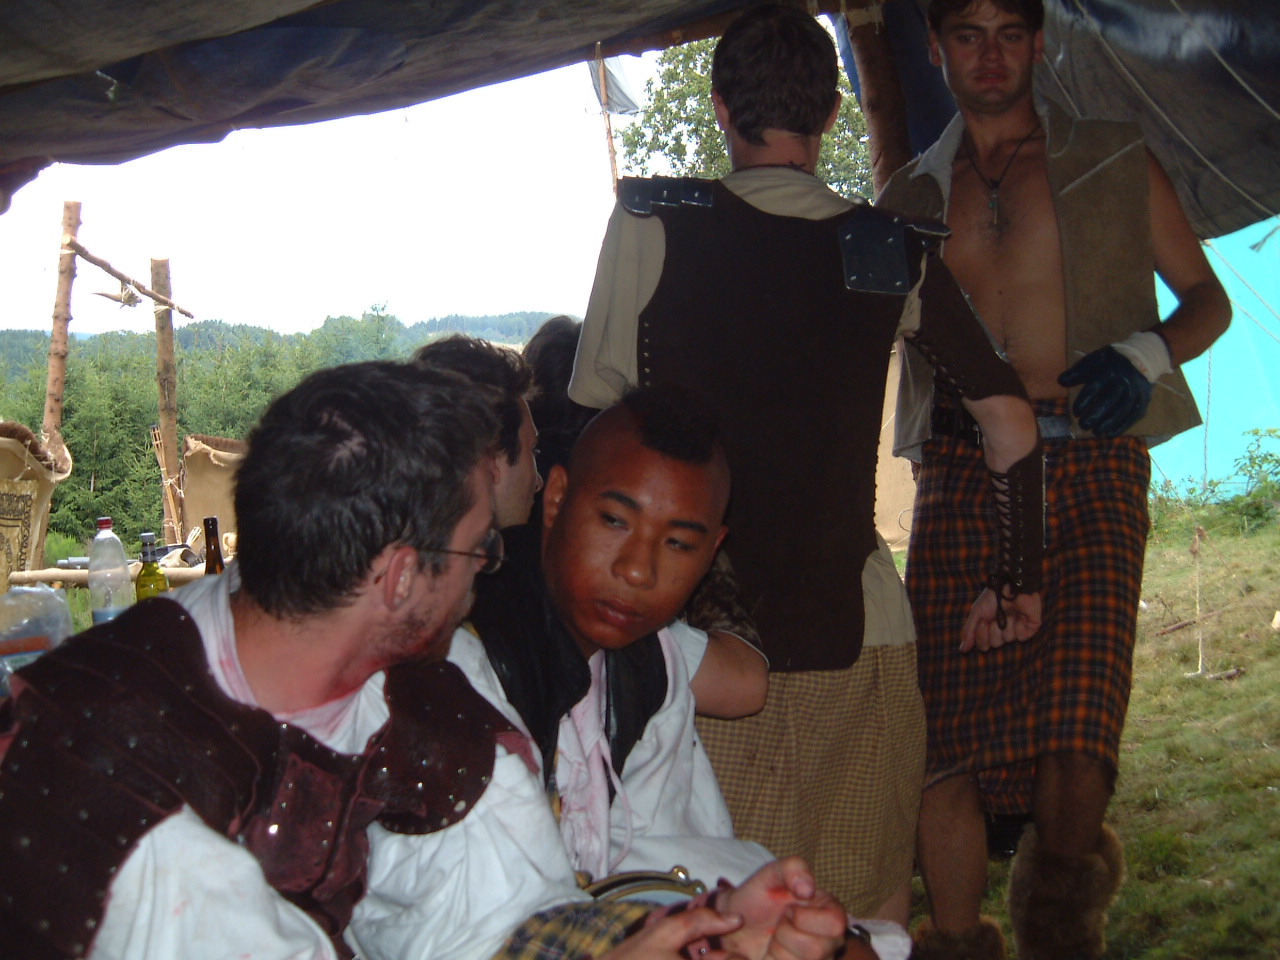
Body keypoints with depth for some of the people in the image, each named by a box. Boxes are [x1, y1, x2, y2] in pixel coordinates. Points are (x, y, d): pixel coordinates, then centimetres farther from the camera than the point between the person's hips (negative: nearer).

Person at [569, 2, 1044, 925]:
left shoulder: (652, 226, -5)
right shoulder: (896, 252, 2)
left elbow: (595, 416, -3)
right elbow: (1011, 418, 6)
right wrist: (1019, 579, 17)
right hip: (858, 624, 2)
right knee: (873, 911, 16)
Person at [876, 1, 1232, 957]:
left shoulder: (1114, 162, 13)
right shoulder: (913, 195, 19)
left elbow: (1209, 297, 15)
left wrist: (1147, 354, -5)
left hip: (1086, 461, -2)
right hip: (958, 470, 2)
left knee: (1074, 727, -15)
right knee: (947, 732, -5)